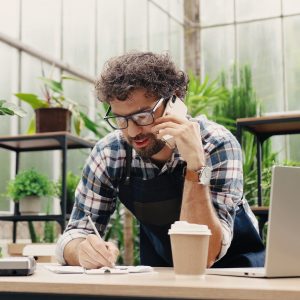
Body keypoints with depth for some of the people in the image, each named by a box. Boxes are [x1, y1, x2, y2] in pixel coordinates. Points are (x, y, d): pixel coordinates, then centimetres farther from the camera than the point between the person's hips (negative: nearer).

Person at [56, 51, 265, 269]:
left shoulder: (217, 145, -22)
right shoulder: (110, 153, -13)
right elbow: (75, 233, -9)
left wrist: (196, 165, -36)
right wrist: (83, 249, -31)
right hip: (161, 273, 2)